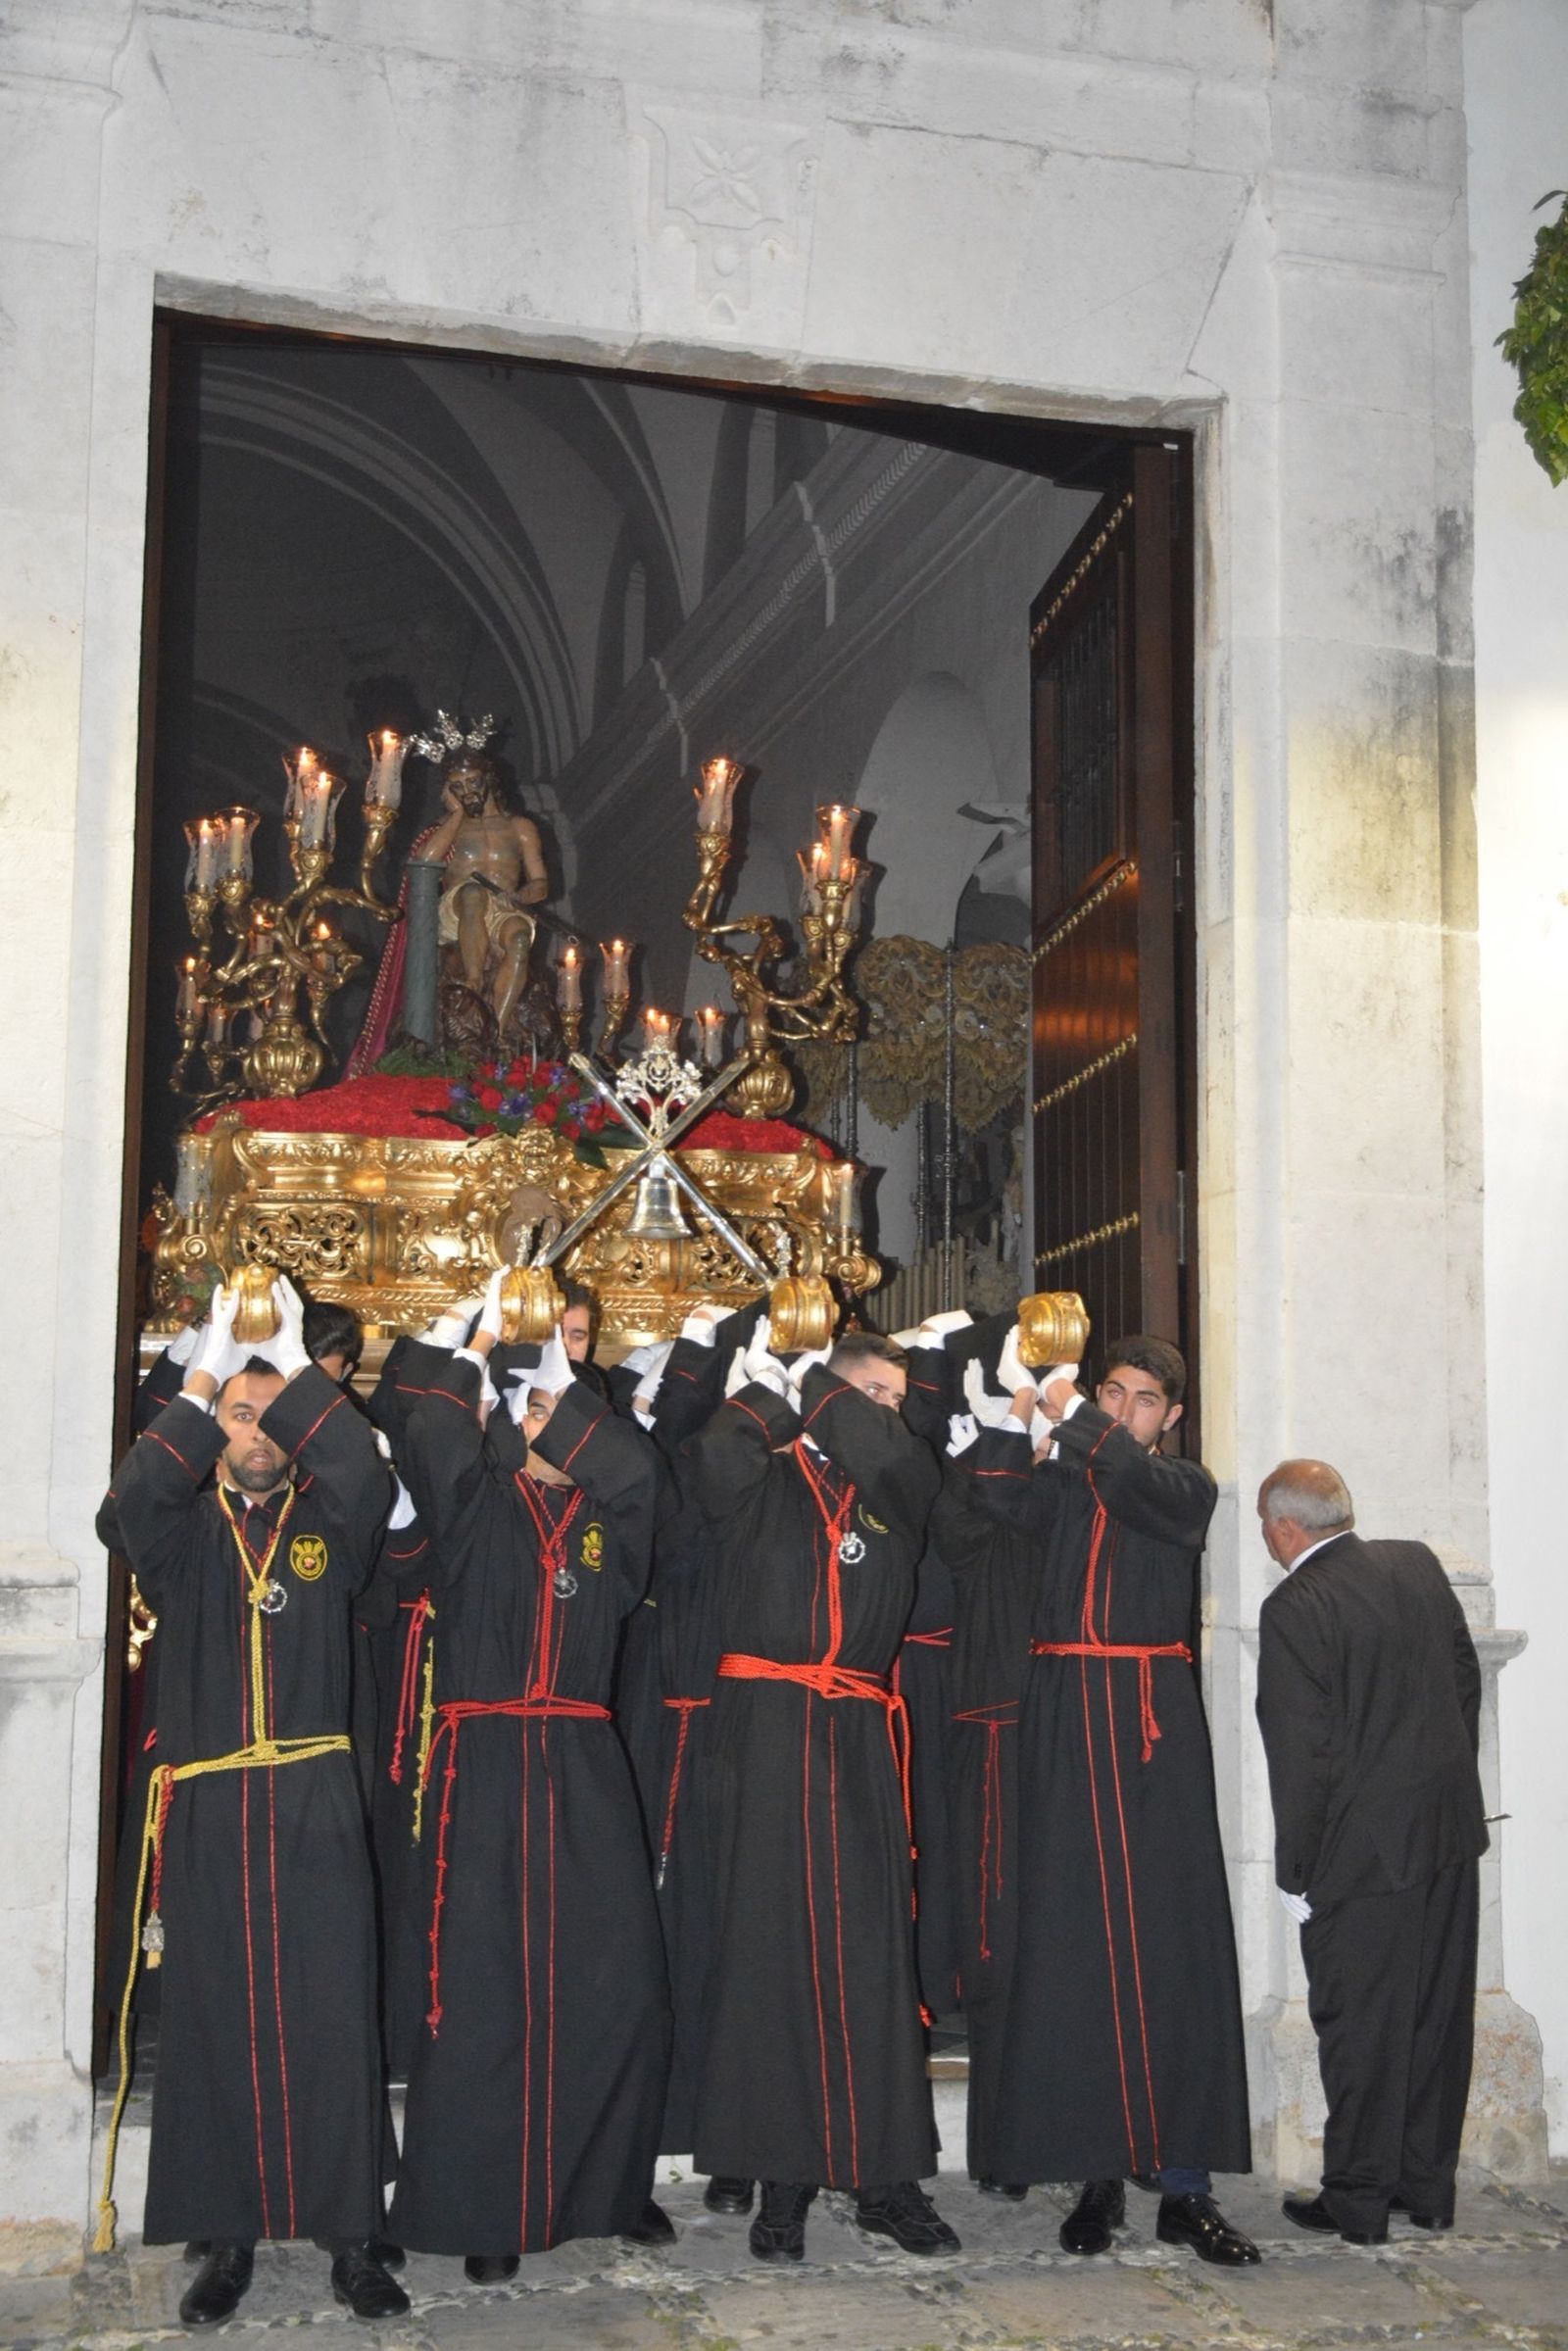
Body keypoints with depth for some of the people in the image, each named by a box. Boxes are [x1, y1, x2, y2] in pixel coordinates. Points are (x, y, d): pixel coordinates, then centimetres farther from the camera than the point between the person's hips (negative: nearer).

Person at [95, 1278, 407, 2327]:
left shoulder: (326, 1525, 9)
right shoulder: (185, 1530, 9)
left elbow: (366, 1478, -13)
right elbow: (125, 1511, -14)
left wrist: (298, 1368, -10)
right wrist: (202, 1381, -12)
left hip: (316, 1805, 0)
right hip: (207, 1807, 0)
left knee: (334, 2018, -2)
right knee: (216, 2021, 2)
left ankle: (350, 2237, 5)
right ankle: (229, 2238, 12)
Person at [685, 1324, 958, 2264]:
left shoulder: (899, 1490, 15)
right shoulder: (767, 1481, 8)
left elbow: (892, 1452, -8)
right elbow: (719, 1456, -15)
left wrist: (813, 1387, 4)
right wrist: (770, 1392, 1)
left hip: (860, 1735, 2)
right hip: (766, 1727, -2)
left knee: (873, 1946, 1)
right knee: (771, 1942, -2)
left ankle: (887, 2176, 7)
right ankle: (782, 2179, 5)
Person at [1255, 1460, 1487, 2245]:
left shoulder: (1294, 1608, -17)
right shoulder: (1420, 1566, 4)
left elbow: (1300, 1753, -17)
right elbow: (1467, 1683, 11)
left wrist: (1296, 1874, -8)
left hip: (1362, 1851, -7)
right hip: (1450, 1831, 7)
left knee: (1360, 2026, 4)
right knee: (1438, 2016, 14)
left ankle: (1358, 2201, 13)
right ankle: (1428, 2185, 25)